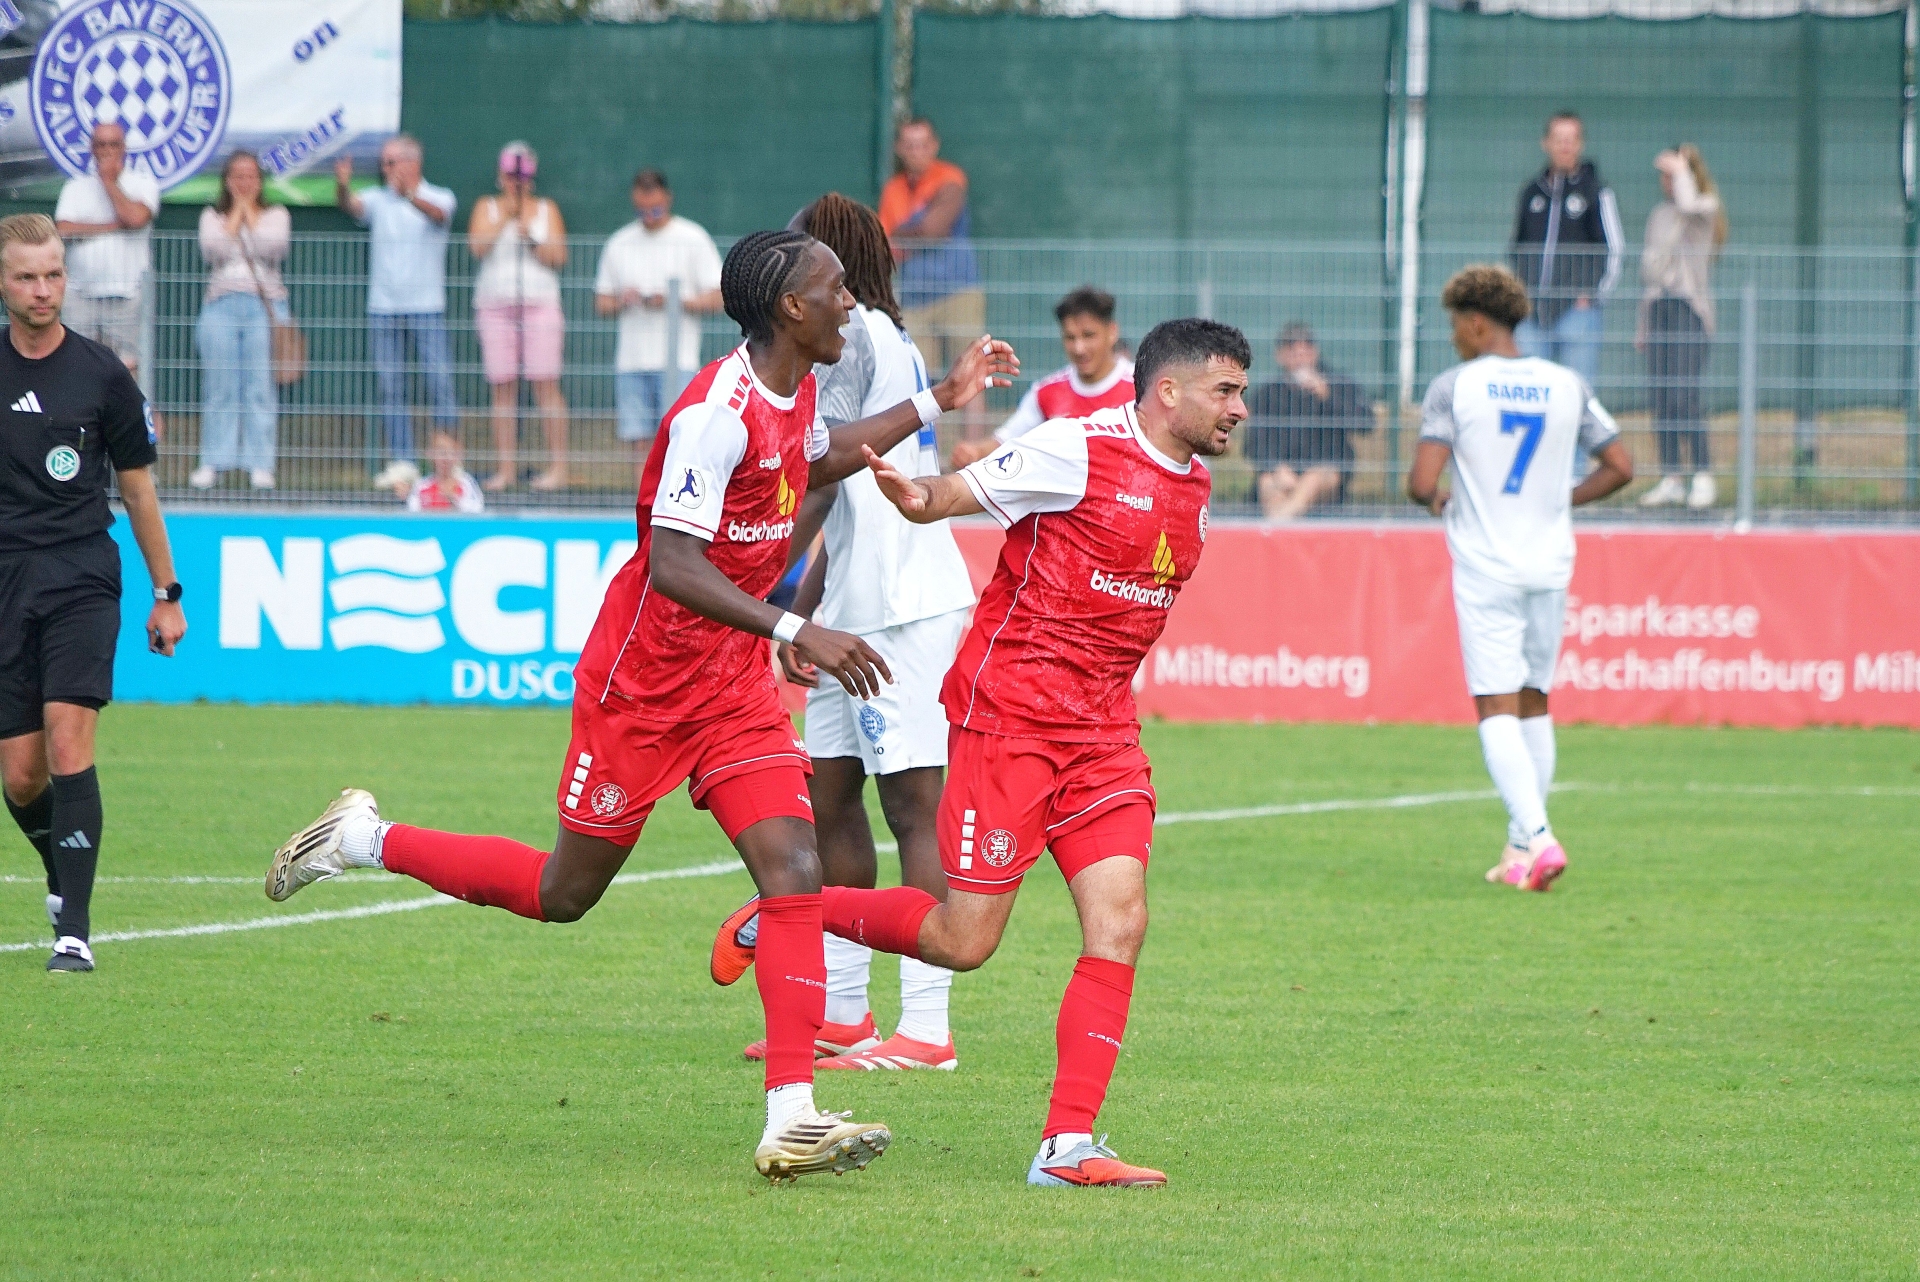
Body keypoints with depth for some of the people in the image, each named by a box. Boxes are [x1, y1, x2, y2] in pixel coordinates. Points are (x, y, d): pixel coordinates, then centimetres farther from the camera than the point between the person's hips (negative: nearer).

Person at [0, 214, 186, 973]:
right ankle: (64, 873, 32)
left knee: (68, 741, -18)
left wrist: (166, 593, 11)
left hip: (82, 577, -2)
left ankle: (74, 929, -19)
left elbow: (137, 486, 10)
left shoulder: (101, 373, 2)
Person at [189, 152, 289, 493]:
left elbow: (273, 248, -7)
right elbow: (213, 250, -5)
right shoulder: (213, 216, 14)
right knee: (220, 389, -3)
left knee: (261, 388, -4)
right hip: (221, 304, 1)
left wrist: (250, 212, 2)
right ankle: (212, 462, 1)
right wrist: (236, 212, 2)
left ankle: (260, 464, -2)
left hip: (265, 305, -1)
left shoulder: (275, 215, 12)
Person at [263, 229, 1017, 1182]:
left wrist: (937, 401, 24)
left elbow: (821, 459, 31)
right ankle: (366, 841, 27)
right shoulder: (717, 412, -24)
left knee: (794, 871, -10)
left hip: (735, 688, 7)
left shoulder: (793, 393, 4)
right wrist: (796, 632, -37)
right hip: (642, 682, -7)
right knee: (565, 892, 6)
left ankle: (789, 1120, -15)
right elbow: (673, 566, -31)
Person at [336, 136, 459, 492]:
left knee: (439, 381, -6)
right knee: (390, 388, 2)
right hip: (383, 308, 3)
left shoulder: (439, 197, 2)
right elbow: (352, 205, -13)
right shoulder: (377, 199, 7)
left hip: (427, 306, -3)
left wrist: (411, 196, -43)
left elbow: (437, 213, -21)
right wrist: (342, 185, -37)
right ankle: (401, 460, 6)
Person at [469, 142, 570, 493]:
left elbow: (558, 257, 1)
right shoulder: (487, 207, 11)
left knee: (546, 385, -8)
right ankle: (506, 467, 1)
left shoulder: (547, 210, 10)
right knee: (502, 387, -2)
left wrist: (530, 236, -12)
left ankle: (558, 466, -7)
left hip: (540, 303, -1)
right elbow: (478, 246, -5)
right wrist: (506, 215, -9)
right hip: (494, 304, 1)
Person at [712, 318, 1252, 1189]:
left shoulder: (1191, 484, 12)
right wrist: (912, 494, -32)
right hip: (1008, 714, -7)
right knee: (963, 942, -5)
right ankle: (775, 915, 18)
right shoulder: (1080, 450, -12)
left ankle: (1068, 1144, -9)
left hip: (1102, 732, 7)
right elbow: (952, 494, -11)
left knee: (1118, 921, -10)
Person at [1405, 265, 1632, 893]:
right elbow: (1619, 467, 6)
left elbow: (1421, 483, -14)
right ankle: (1521, 845, 18)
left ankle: (1536, 838, -21)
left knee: (1497, 708, -4)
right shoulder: (1567, 386, 4)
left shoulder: (1452, 388, -7)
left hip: (1486, 570, -4)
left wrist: (1435, 500, 9)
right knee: (1535, 703, 15)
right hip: (1551, 565, 4)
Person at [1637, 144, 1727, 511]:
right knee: (1659, 398, 2)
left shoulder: (1705, 209, 0)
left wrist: (1682, 171, -8)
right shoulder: (1658, 215, 19)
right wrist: (1642, 324, 20)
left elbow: (1688, 204, -26)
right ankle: (1670, 478, 6)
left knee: (1683, 395, -15)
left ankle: (1703, 478, -10)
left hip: (1690, 311, -7)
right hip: (1657, 310, 7)